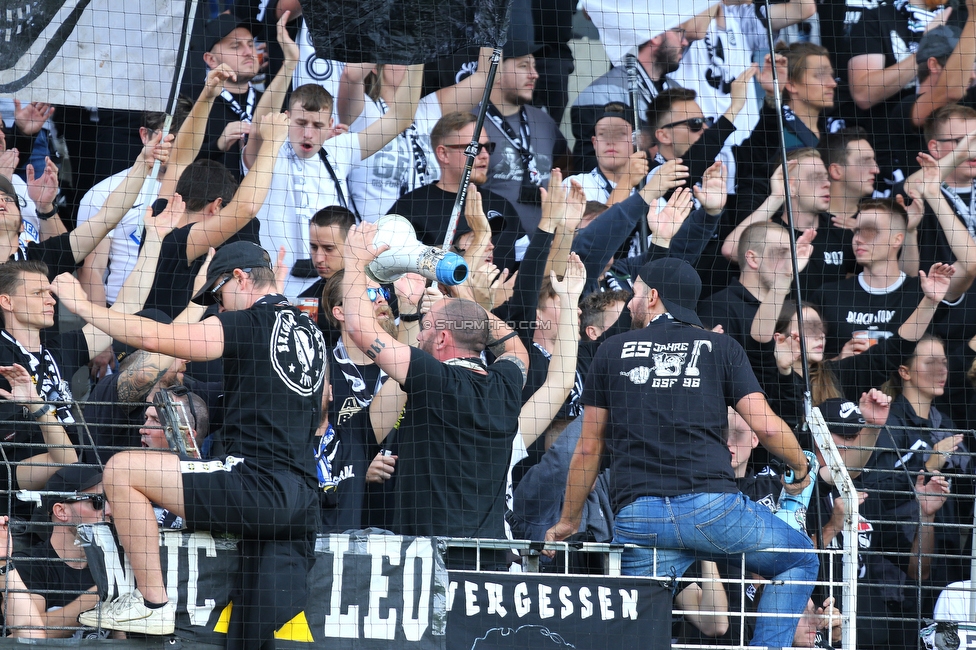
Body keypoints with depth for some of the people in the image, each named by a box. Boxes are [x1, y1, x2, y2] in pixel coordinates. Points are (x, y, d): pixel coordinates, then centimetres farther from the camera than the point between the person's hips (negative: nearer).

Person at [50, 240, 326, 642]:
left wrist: (82, 306, 5)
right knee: (259, 640, 7)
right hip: (303, 500, 8)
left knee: (122, 472, -4)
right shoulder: (310, 332, 19)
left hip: (259, 485, -8)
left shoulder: (252, 324, -4)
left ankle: (153, 605, -4)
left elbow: (155, 337, -6)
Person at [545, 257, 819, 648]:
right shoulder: (721, 348, 12)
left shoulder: (612, 352, 16)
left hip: (636, 516, 1)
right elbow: (766, 426, 3)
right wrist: (802, 469, 23)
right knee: (800, 561, 19)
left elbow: (589, 449, 17)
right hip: (711, 504, -1)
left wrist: (569, 520, 28)